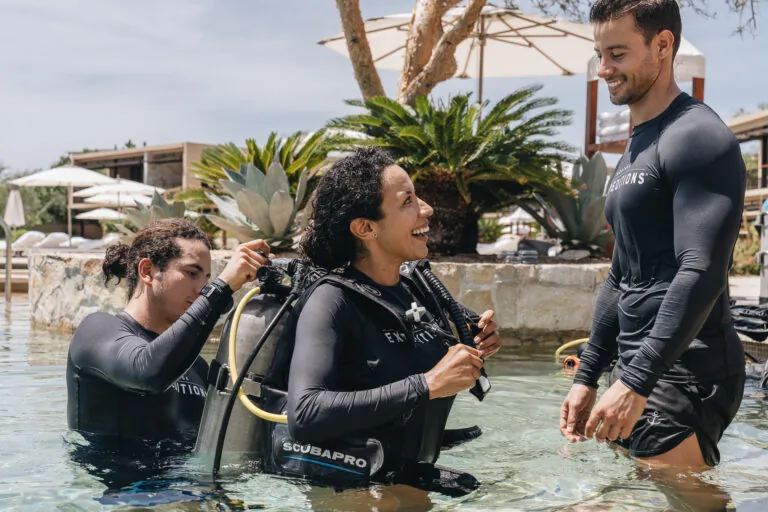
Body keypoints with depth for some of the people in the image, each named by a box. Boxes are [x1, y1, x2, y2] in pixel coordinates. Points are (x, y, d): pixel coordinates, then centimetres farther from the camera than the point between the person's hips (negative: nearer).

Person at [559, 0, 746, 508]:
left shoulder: (696, 138, -12)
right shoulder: (636, 149, 18)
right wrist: (588, 377, 18)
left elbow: (702, 273, -23)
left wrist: (636, 380, -27)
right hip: (641, 369, 10)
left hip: (684, 370, -10)